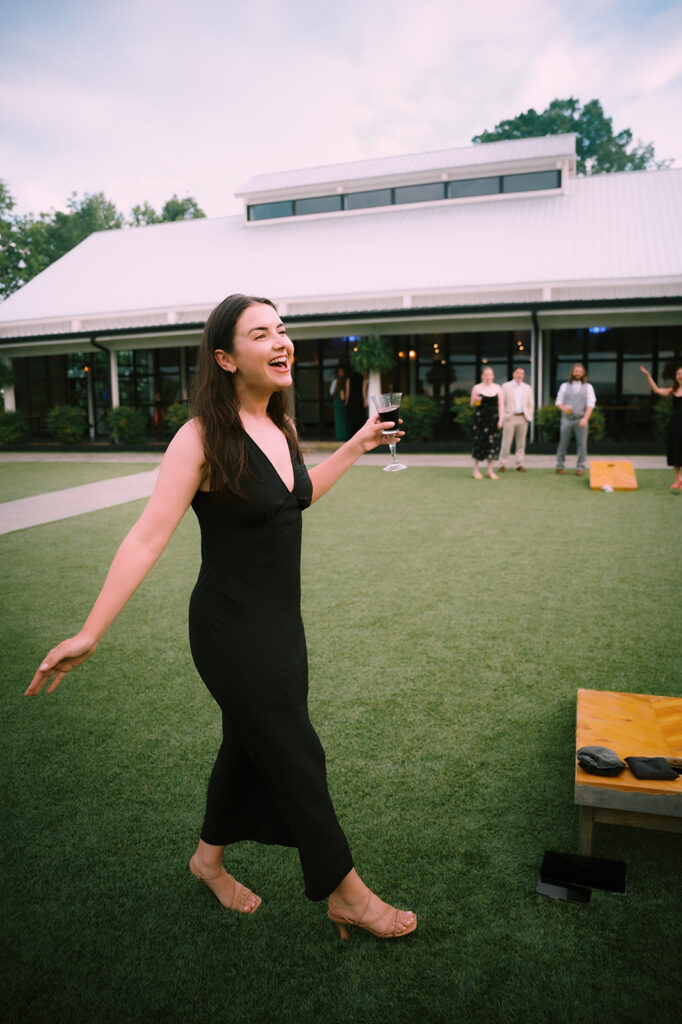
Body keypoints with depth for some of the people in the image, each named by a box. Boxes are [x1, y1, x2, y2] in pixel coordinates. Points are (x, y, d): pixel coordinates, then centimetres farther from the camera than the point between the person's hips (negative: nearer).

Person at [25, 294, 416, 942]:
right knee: (296, 757, 4)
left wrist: (357, 446, 25)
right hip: (232, 629, -8)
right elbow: (148, 536, -21)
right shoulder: (202, 437, -19)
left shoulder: (276, 427, 3)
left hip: (281, 622, 8)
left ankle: (209, 859, 48)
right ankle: (345, 895, 26)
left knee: (249, 743, 22)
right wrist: (89, 634, -24)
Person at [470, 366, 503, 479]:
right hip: (480, 418, -2)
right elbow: (472, 404, 7)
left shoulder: (497, 388, 8)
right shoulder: (477, 388, 2)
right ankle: (476, 470, 7)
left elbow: (500, 405, 7)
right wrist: (475, 400, -16)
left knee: (492, 443, 2)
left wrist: (500, 420, -1)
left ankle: (490, 470, 12)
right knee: (479, 442, -3)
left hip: (493, 418, 2)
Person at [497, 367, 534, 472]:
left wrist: (529, 416, 4)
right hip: (510, 417, -3)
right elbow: (501, 402, 3)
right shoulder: (506, 386, 4)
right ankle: (502, 464, 1)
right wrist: (503, 415, -4)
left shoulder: (527, 388, 12)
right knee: (506, 442, -5)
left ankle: (520, 464, 11)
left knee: (521, 442, 5)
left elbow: (531, 404, 14)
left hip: (523, 418, 3)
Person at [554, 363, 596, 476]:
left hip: (581, 420, 0)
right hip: (567, 419, 1)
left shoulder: (588, 387, 8)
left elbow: (590, 404, 0)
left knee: (582, 444, -3)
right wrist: (563, 408, -16)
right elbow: (559, 401, 8)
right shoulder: (565, 386, 11)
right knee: (563, 443, 0)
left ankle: (580, 468, 3)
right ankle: (560, 466, 8)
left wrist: (585, 418, -14)